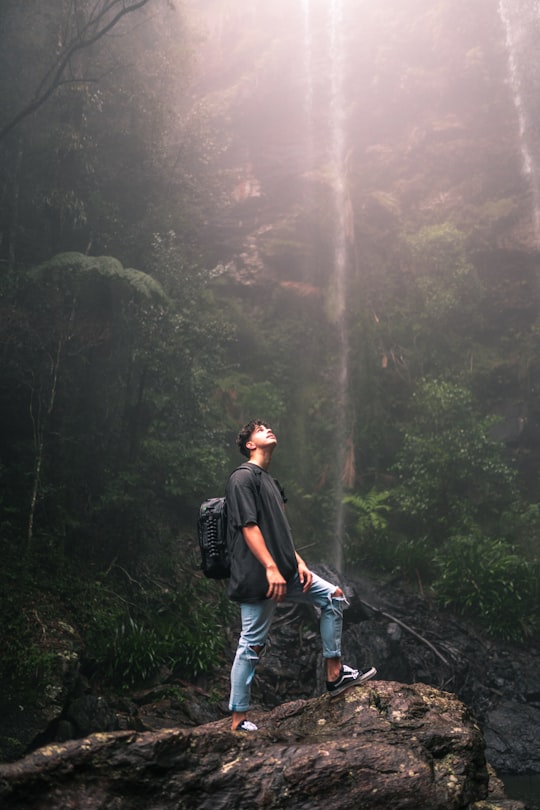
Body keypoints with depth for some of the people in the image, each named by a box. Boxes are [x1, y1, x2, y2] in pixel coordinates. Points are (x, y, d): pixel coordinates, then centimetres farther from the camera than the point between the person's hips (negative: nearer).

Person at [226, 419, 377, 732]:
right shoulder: (243, 477, -8)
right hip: (258, 576, -9)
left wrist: (299, 563, 9)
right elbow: (249, 526, -18)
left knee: (334, 597, 7)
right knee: (252, 645, -4)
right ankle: (239, 720, 5)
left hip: (283, 571, 9)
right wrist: (271, 569, -23)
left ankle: (335, 674, 12)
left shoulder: (270, 482, 21)